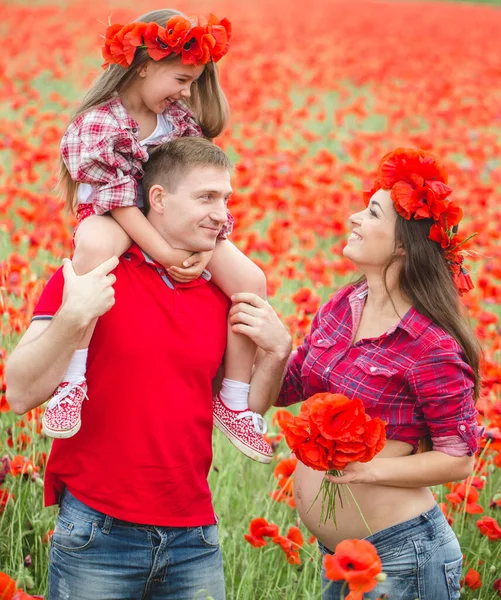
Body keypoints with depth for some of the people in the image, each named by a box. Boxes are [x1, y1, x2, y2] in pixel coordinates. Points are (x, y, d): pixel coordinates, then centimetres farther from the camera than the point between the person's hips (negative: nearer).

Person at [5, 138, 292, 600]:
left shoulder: (221, 294, 7)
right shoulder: (93, 274, -6)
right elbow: (21, 395, -11)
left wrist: (276, 354, -1)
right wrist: (72, 319, -24)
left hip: (194, 537, 4)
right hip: (98, 533, -4)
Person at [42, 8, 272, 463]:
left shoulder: (181, 117, 0)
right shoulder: (98, 123, -19)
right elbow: (116, 198, -23)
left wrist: (205, 247, -16)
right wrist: (163, 253, -29)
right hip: (115, 221, -6)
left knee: (252, 281, -12)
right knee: (95, 243, -44)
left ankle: (233, 403, 2)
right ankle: (73, 379, -40)